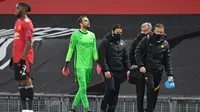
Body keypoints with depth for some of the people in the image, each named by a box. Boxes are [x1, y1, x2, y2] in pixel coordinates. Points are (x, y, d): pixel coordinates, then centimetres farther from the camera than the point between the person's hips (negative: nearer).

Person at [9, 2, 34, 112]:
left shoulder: (27, 23, -11)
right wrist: (13, 56, 18)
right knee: (20, 82, 8)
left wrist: (23, 57, -21)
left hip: (24, 57, -9)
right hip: (17, 57, 9)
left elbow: (28, 42, -16)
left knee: (26, 80, -9)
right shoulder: (17, 22, 17)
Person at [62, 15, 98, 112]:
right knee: (83, 88, -11)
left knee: (83, 88, 9)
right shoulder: (76, 35, -4)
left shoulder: (92, 35, 13)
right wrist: (66, 64, -4)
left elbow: (94, 50, 15)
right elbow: (70, 50, -1)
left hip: (89, 66, 6)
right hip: (80, 65, -6)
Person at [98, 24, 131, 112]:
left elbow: (126, 58, 16)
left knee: (116, 92, 4)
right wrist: (106, 70, -17)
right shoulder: (105, 42, -4)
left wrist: (128, 69, 5)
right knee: (110, 89, -15)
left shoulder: (122, 43, 14)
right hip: (109, 71, -6)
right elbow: (102, 57, -10)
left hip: (119, 72, 6)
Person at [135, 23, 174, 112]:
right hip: (147, 70, -4)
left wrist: (170, 74, 4)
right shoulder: (147, 40, 0)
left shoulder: (165, 44, 10)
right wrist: (141, 65, -14)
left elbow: (167, 60, 11)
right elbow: (138, 52, -2)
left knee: (155, 92, 3)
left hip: (158, 71, 4)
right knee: (151, 88, -18)